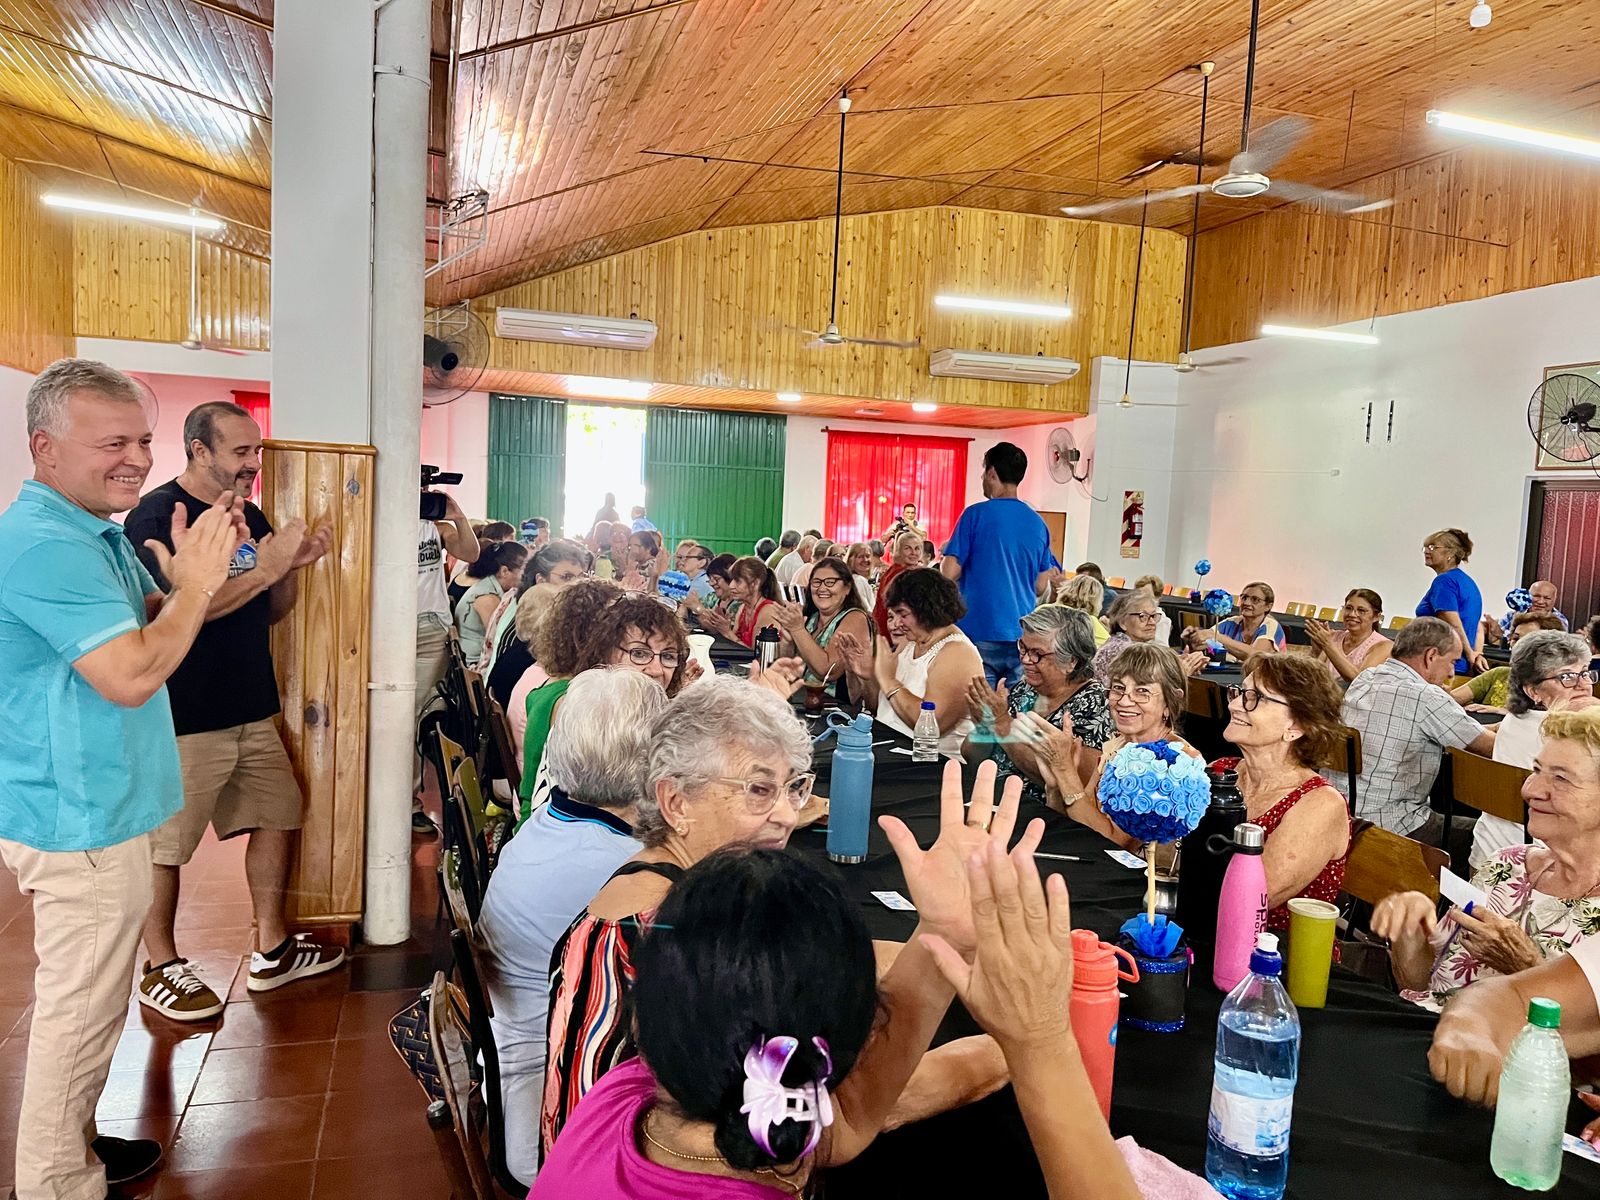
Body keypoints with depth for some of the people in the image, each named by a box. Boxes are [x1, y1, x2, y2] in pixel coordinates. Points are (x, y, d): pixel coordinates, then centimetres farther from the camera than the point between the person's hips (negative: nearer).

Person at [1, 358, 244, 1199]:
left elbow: (154, 619, 16)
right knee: (81, 1009, 4)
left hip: (87, 810, 11)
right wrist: (198, 581, -19)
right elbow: (132, 675, -29)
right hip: (79, 821, -11)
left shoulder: (94, 531, 10)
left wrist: (202, 566, -1)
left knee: (82, 1001, 23)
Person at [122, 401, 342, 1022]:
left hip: (252, 710, 8)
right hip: (183, 719, -7)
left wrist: (294, 564, -2)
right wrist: (265, 568, -23)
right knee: (164, 846, 4)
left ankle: (271, 950, 25)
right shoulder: (157, 515, -11)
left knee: (279, 815, 11)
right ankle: (160, 968, 23)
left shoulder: (249, 517, 12)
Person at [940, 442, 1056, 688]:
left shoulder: (976, 514, -6)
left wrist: (947, 552, 11)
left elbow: (950, 573, -10)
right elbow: (1040, 588, 13)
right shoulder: (1038, 523, 8)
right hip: (1022, 635, 4)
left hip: (979, 632, -4)